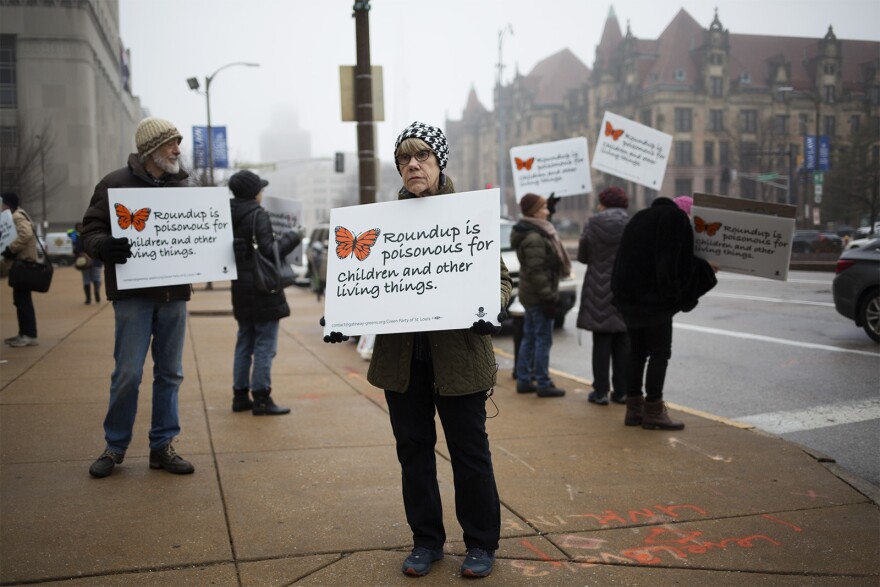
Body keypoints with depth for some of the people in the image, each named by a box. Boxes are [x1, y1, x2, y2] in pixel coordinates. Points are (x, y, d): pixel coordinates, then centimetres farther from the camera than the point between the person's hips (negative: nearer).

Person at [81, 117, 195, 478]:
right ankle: (115, 446, 14)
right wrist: (103, 246, -25)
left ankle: (163, 446, 19)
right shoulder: (116, 184, -2)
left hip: (174, 293, 5)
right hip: (133, 294, -4)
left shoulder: (181, 186, 12)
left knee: (169, 373, 8)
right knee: (128, 373, -4)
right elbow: (90, 231, -3)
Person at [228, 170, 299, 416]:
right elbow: (268, 251, -21)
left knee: (244, 343, 16)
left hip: (240, 289, 8)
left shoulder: (230, 216, 7)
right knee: (265, 345, -1)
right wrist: (291, 238, -8)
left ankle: (240, 395, 21)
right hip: (263, 289, -8)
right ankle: (261, 398, 2)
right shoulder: (259, 215, -15)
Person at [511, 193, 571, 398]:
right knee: (543, 340, -3)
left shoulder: (535, 232, 13)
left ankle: (523, 380, 21)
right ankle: (544, 384, 3)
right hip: (539, 296, -10)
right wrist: (548, 298, -21)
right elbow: (536, 272, -23)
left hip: (530, 295, 10)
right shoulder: (534, 238, -19)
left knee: (529, 338, 14)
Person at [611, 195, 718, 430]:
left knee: (637, 350, 11)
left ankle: (634, 408, 13)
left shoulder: (642, 217, 19)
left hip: (628, 294, 8)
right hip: (654, 296, -8)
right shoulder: (676, 218, -6)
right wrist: (705, 269, -3)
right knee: (660, 352, -1)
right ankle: (653, 411, 0)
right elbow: (678, 261, -14)